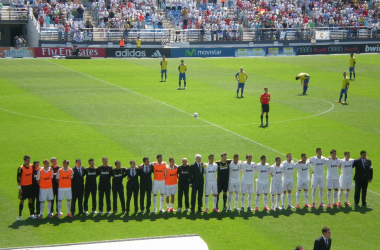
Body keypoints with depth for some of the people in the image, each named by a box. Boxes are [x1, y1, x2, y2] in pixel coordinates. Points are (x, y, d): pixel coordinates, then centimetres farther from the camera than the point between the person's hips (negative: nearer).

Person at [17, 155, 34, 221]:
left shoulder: (31, 166, 3)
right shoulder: (21, 168, -14)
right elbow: (18, 178, -12)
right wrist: (19, 188, -13)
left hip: (30, 185, 5)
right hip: (23, 186, -5)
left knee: (30, 200, 9)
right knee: (22, 201, -1)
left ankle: (31, 214, 17)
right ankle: (19, 216, 5)